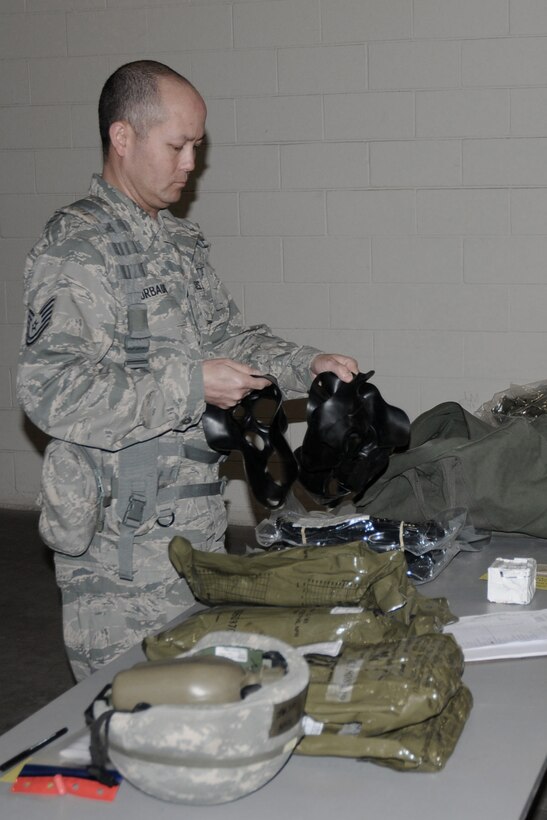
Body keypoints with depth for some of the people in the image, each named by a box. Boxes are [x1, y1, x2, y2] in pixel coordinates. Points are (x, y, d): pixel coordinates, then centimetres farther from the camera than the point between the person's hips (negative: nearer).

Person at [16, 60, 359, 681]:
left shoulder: (179, 241, 13)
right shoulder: (76, 246, -15)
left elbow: (227, 333, 22)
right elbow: (50, 392, -24)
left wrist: (306, 366, 4)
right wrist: (190, 386, -23)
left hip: (196, 526, 8)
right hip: (121, 545, -8)